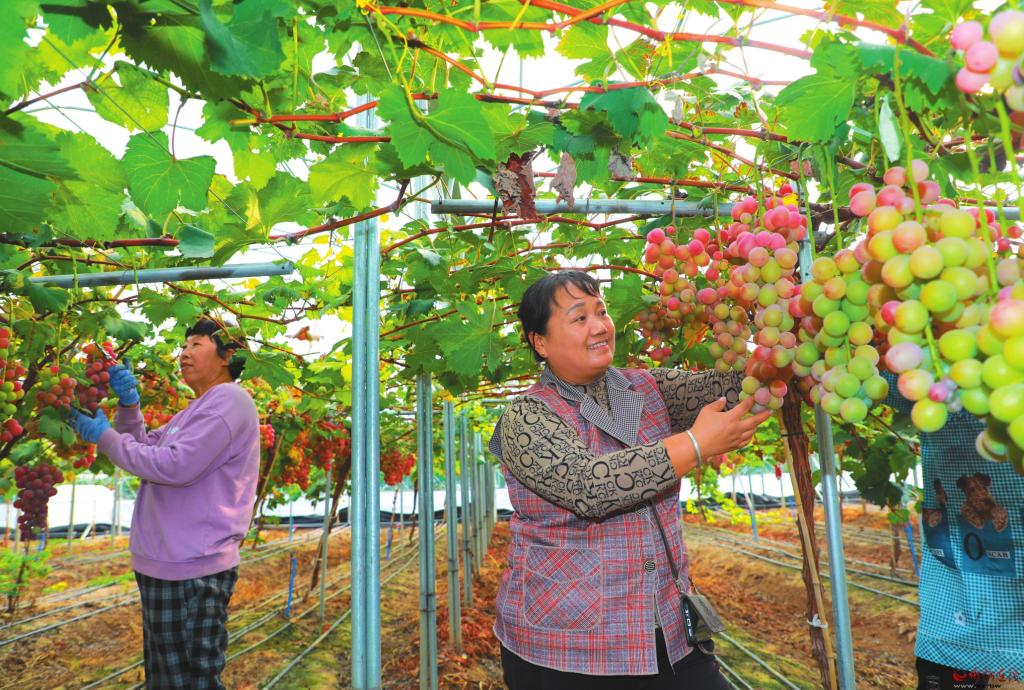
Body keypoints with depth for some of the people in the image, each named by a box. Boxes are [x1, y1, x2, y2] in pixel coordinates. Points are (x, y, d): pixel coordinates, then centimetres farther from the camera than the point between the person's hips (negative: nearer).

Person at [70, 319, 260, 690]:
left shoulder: (228, 400, -15)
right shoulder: (200, 408, 19)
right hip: (170, 564, 11)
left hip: (190, 573, -11)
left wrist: (104, 437, -11)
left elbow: (174, 466, -23)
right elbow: (146, 446, 21)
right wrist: (128, 403, 5)